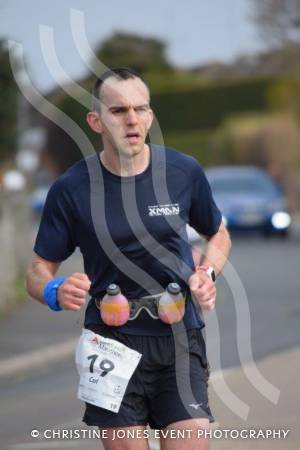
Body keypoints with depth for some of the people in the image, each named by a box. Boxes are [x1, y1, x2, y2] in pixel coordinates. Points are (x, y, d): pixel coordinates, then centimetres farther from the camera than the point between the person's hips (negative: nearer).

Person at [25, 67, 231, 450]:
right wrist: (56, 293, -21)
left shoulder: (184, 172, -2)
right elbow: (38, 271, 2)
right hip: (113, 342, -1)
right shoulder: (71, 189, -6)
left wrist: (206, 273, -4)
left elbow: (218, 236, 16)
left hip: (180, 336, 1)